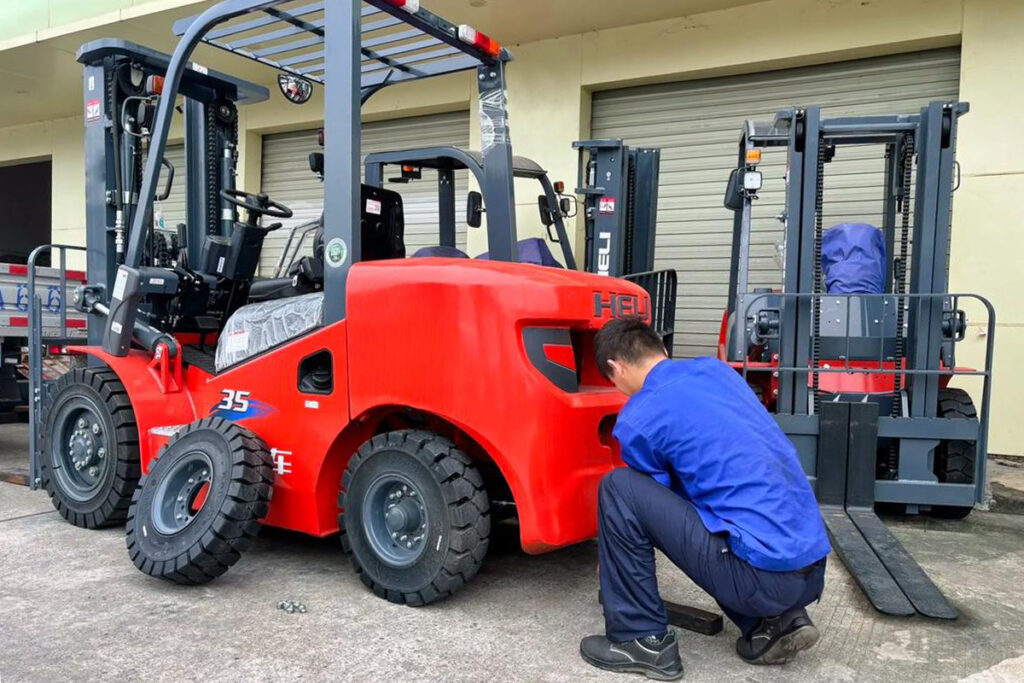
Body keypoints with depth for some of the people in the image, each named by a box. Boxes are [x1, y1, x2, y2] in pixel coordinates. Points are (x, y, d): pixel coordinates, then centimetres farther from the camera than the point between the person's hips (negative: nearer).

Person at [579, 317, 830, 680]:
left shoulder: (637, 419, -6)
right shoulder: (716, 369, 14)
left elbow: (654, 501, 10)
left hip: (764, 574, -8)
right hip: (812, 568, 8)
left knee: (618, 489, -4)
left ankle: (643, 640, 6)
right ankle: (777, 622, 17)